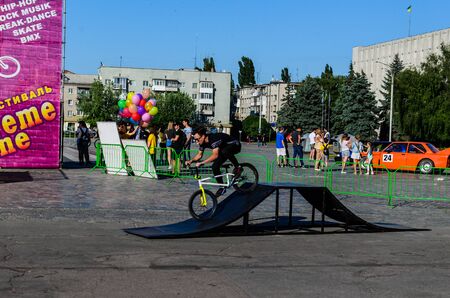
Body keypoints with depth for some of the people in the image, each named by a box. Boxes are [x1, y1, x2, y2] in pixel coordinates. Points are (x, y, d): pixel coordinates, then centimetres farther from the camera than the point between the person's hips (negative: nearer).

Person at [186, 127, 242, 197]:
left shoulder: (214, 139, -36)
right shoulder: (202, 143, -10)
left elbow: (215, 155, -44)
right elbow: (199, 155, 2)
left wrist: (202, 163, -47)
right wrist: (191, 161, -17)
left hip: (235, 145, -8)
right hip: (224, 149, 8)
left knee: (224, 152, -41)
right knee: (215, 167, -8)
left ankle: (238, 167, -18)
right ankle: (222, 188, 7)